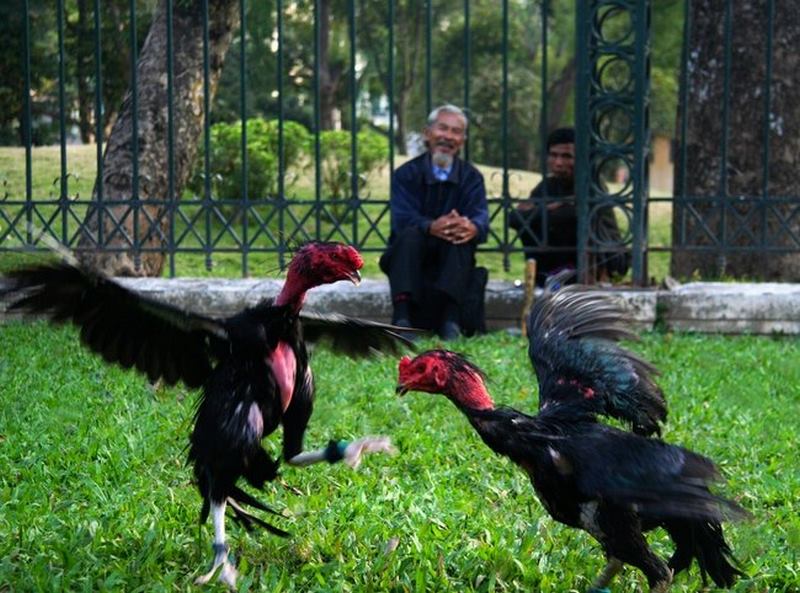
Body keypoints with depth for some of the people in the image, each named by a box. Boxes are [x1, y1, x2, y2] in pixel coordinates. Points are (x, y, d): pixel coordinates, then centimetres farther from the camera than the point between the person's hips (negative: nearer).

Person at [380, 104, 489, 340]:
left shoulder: (471, 177, 5)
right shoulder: (406, 174, -2)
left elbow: (481, 218, -12)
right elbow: (402, 219, -18)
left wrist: (472, 227, -40)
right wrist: (432, 227, -41)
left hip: (451, 258, 1)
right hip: (407, 257, -1)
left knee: (462, 232, -29)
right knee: (409, 235, -32)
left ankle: (451, 318, -43)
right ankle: (402, 316, -46)